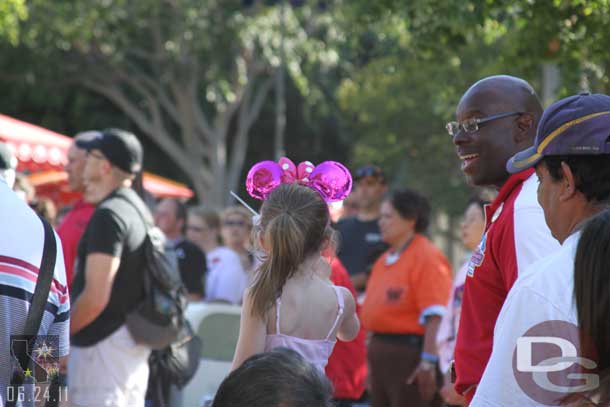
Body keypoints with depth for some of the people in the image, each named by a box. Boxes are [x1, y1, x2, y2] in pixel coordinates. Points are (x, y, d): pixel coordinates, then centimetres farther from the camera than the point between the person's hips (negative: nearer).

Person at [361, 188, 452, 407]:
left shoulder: (427, 258, -13)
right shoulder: (384, 260, 18)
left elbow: (435, 317, -20)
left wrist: (428, 361, -25)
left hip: (410, 352, -10)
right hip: (380, 351, 10)